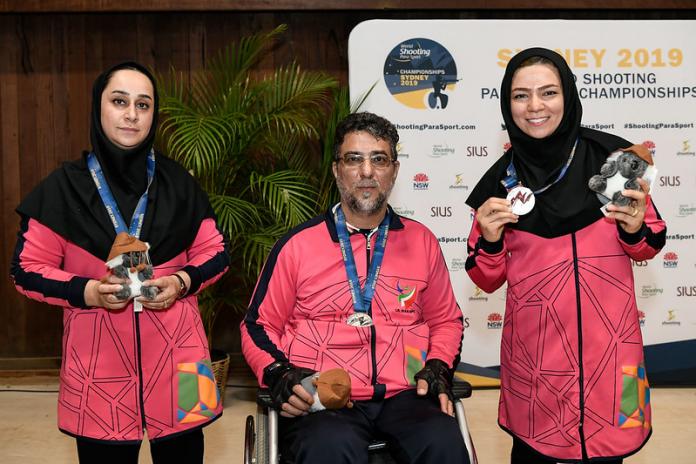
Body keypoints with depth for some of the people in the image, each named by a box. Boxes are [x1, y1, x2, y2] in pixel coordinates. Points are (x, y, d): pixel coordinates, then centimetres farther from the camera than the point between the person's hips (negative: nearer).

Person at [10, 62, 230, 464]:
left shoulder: (177, 182, 5)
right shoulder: (65, 186, -1)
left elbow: (215, 252, 10)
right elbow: (28, 269, 0)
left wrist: (182, 281, -10)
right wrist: (87, 291, -16)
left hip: (175, 351, 2)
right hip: (98, 357, -1)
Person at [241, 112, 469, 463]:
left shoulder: (421, 241, 13)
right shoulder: (298, 244, 7)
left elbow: (445, 320, 24)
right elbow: (259, 325, 12)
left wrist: (438, 367, 5)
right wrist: (279, 375, -6)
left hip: (405, 395, 3)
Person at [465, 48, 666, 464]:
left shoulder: (612, 156, -6)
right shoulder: (501, 179, -2)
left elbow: (647, 248, 7)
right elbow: (488, 281, 4)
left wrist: (635, 230, -14)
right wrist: (489, 240, -15)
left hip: (608, 341, 0)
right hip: (535, 347, 1)